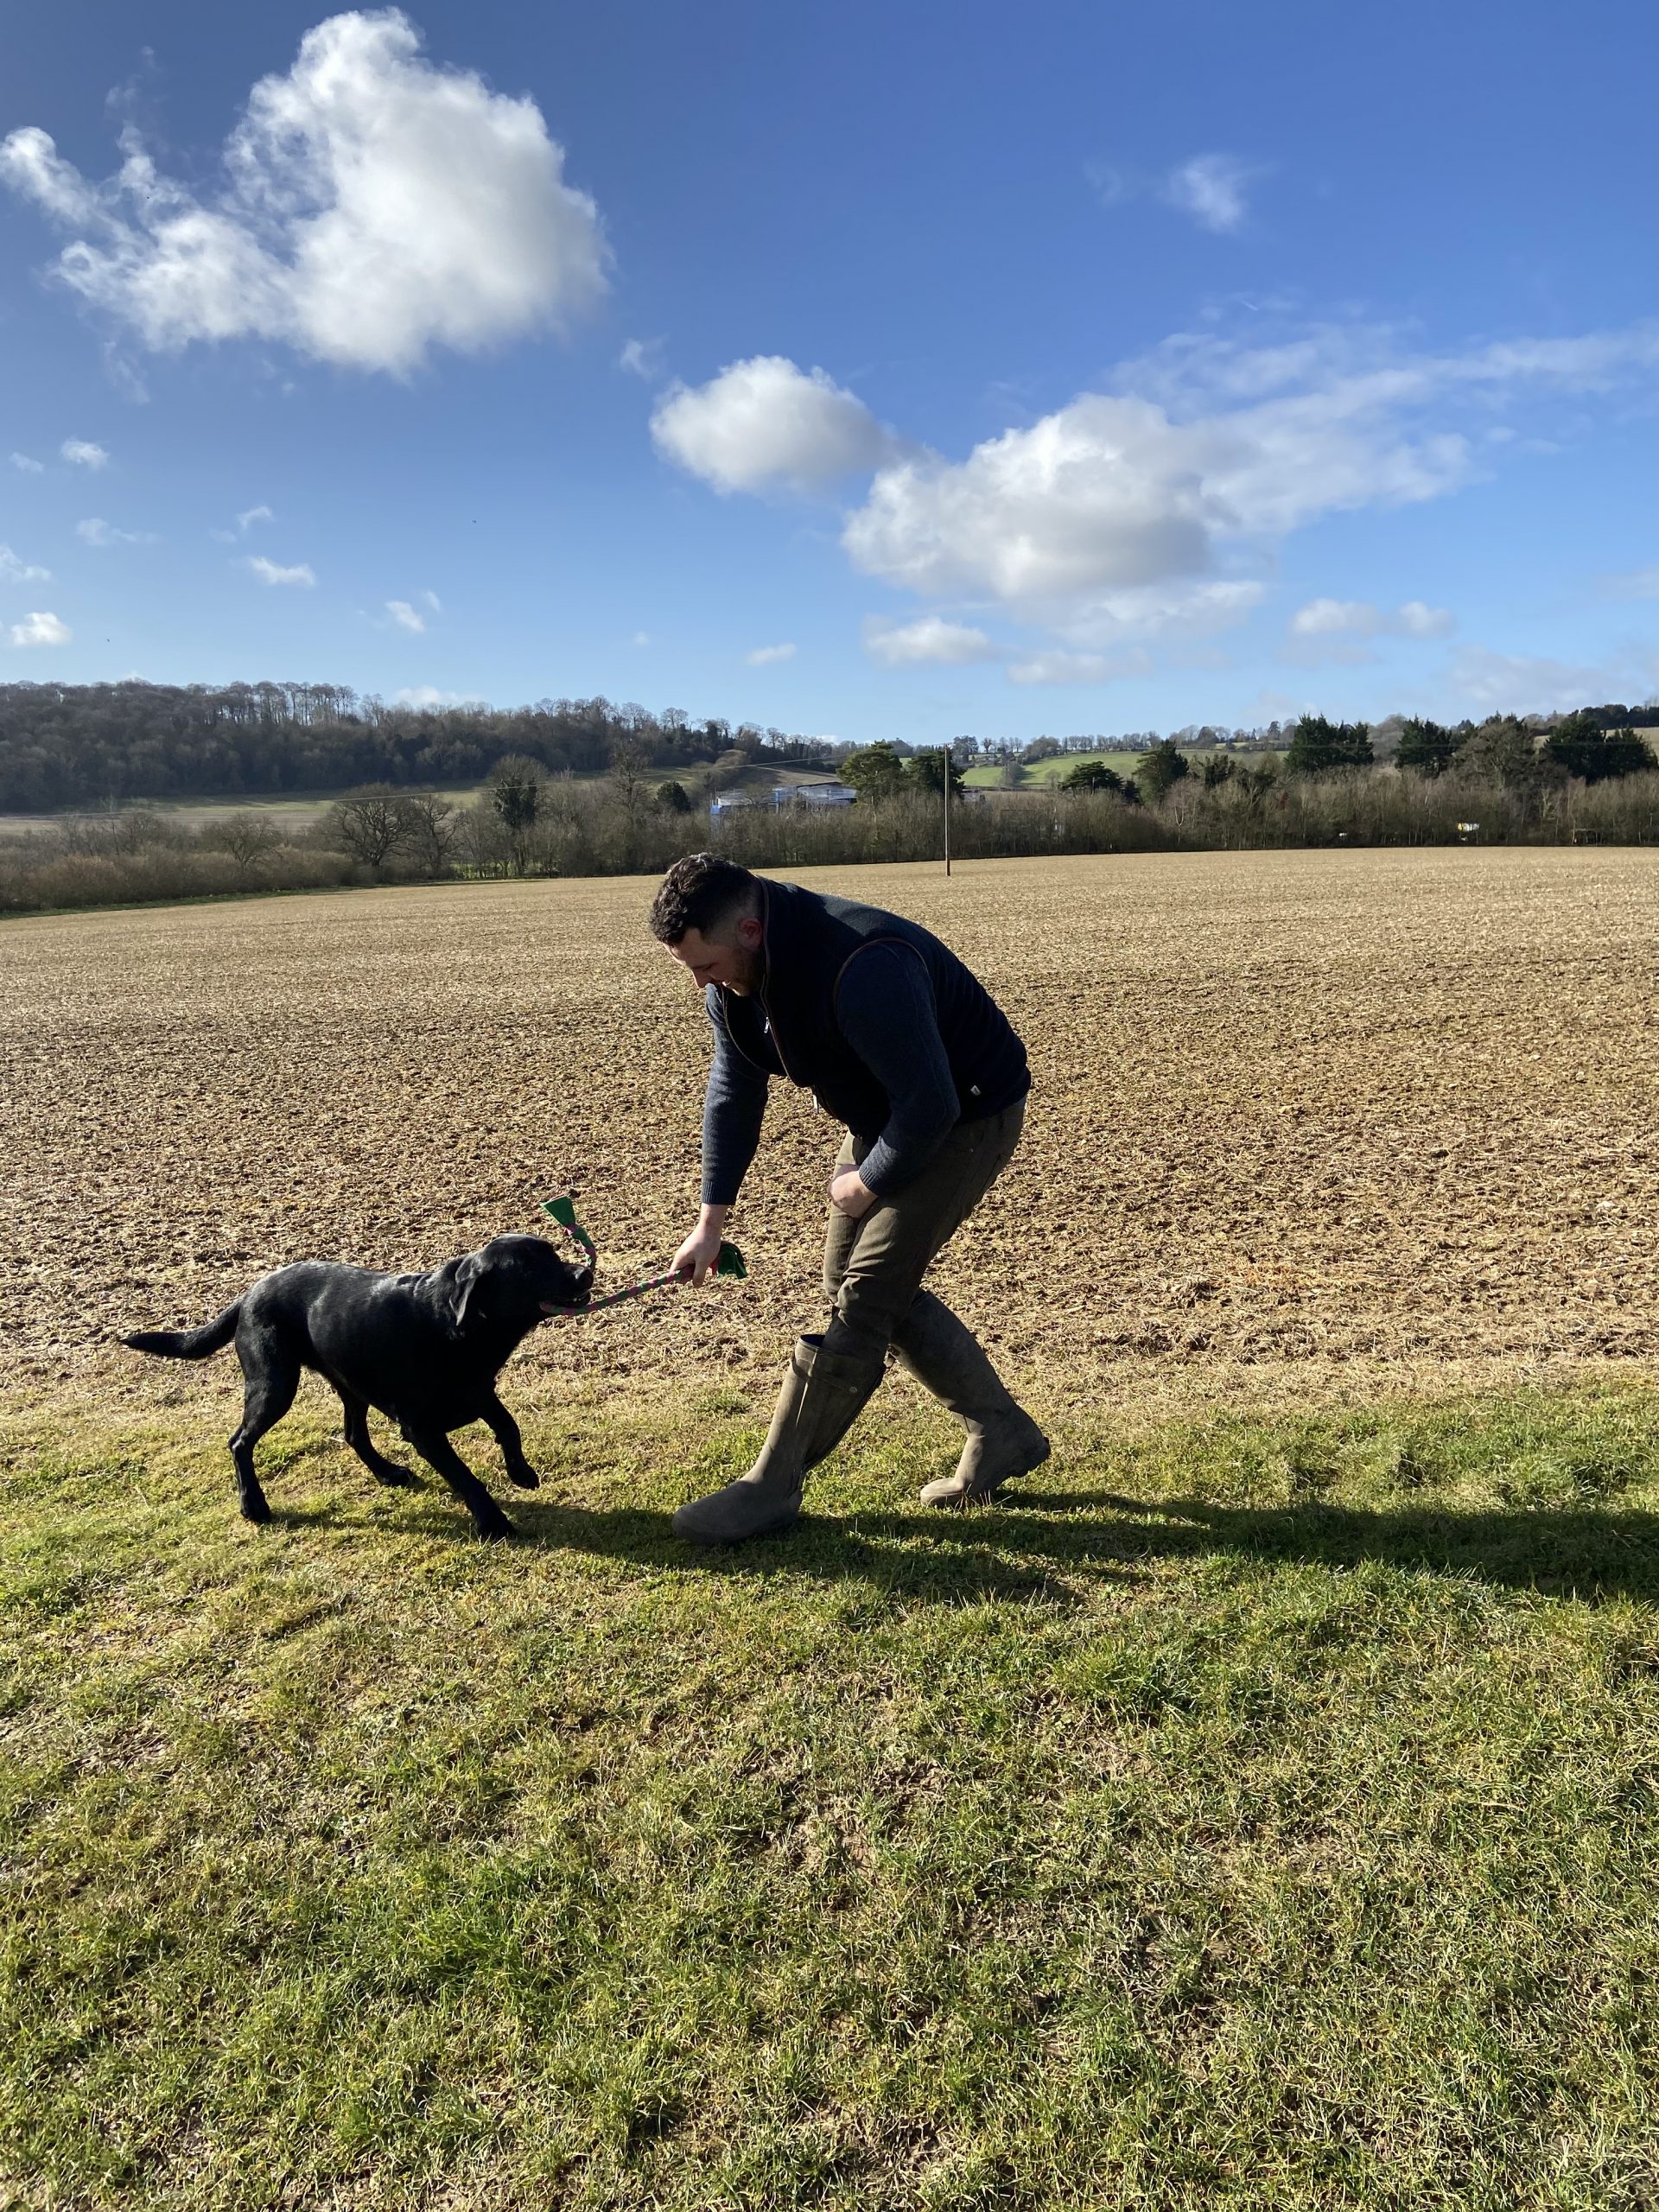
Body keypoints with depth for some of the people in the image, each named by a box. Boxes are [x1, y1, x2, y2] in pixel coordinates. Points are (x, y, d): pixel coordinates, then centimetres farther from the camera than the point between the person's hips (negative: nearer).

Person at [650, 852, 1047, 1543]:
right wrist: (712, 1219, 1)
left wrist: (867, 1184, -17)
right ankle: (1003, 1434, 22)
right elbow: (734, 1089, 3)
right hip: (883, 1118, 9)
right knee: (853, 1280, 11)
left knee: (862, 1296, -11)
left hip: (966, 1118, -9)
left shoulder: (861, 967, -37)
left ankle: (772, 1487, 1)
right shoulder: (734, 974, -8)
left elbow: (931, 1105, -34)